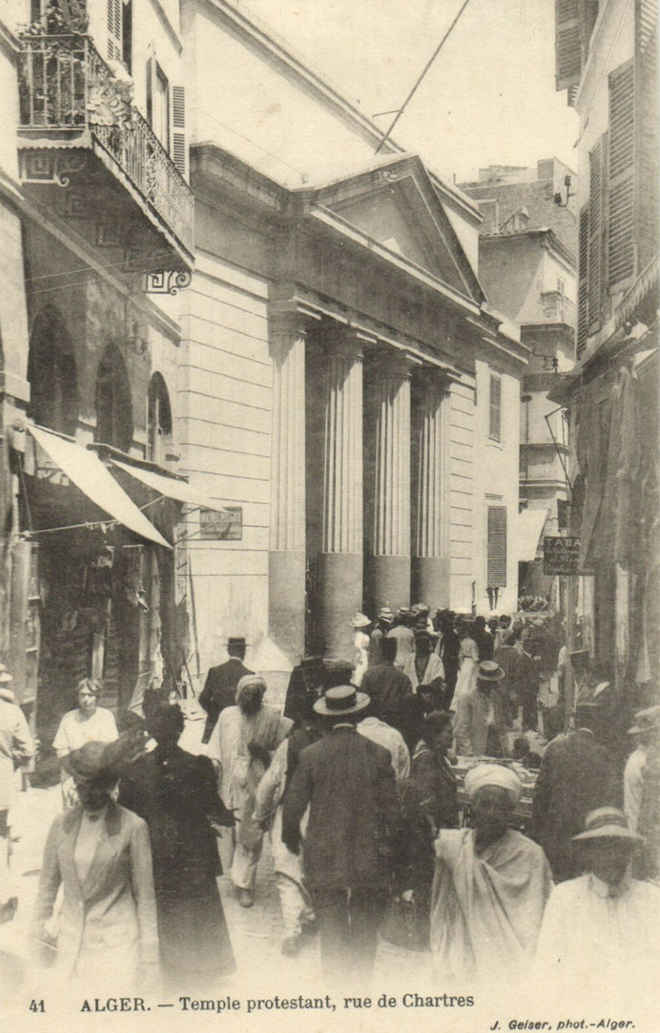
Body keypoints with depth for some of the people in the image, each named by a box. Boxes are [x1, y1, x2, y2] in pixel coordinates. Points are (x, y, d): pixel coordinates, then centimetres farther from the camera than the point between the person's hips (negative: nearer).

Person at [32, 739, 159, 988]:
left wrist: (148, 956, -3)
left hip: (117, 942, -3)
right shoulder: (62, 823, 4)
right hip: (71, 943, 3)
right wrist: (39, 924, 10)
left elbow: (145, 894, -2)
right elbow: (49, 881, 14)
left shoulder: (132, 827, -6)